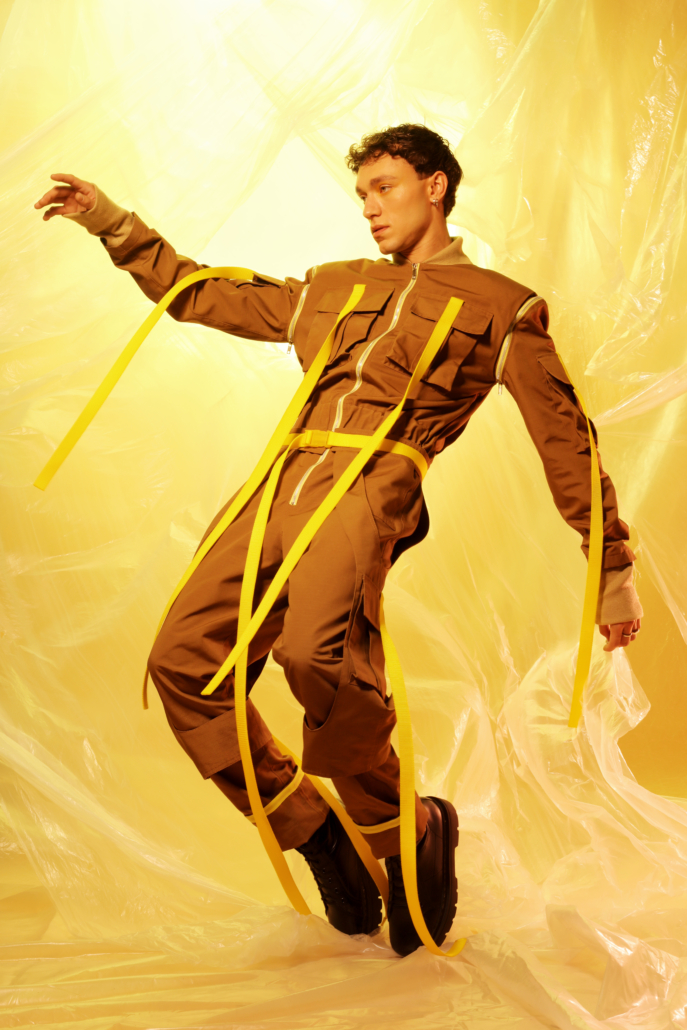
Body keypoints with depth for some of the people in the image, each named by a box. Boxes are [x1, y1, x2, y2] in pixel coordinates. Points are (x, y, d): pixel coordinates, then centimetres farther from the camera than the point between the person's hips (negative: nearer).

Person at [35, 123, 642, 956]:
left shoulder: (503, 306, 17)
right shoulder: (333, 288, 31)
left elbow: (566, 441, 15)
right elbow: (203, 295, 35)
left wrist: (613, 567, 13)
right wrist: (117, 227, 25)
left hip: (374, 483, -5)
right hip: (283, 482, 6)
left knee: (316, 651, -34)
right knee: (183, 661, -11)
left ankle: (408, 830, -8)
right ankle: (313, 830, 7)